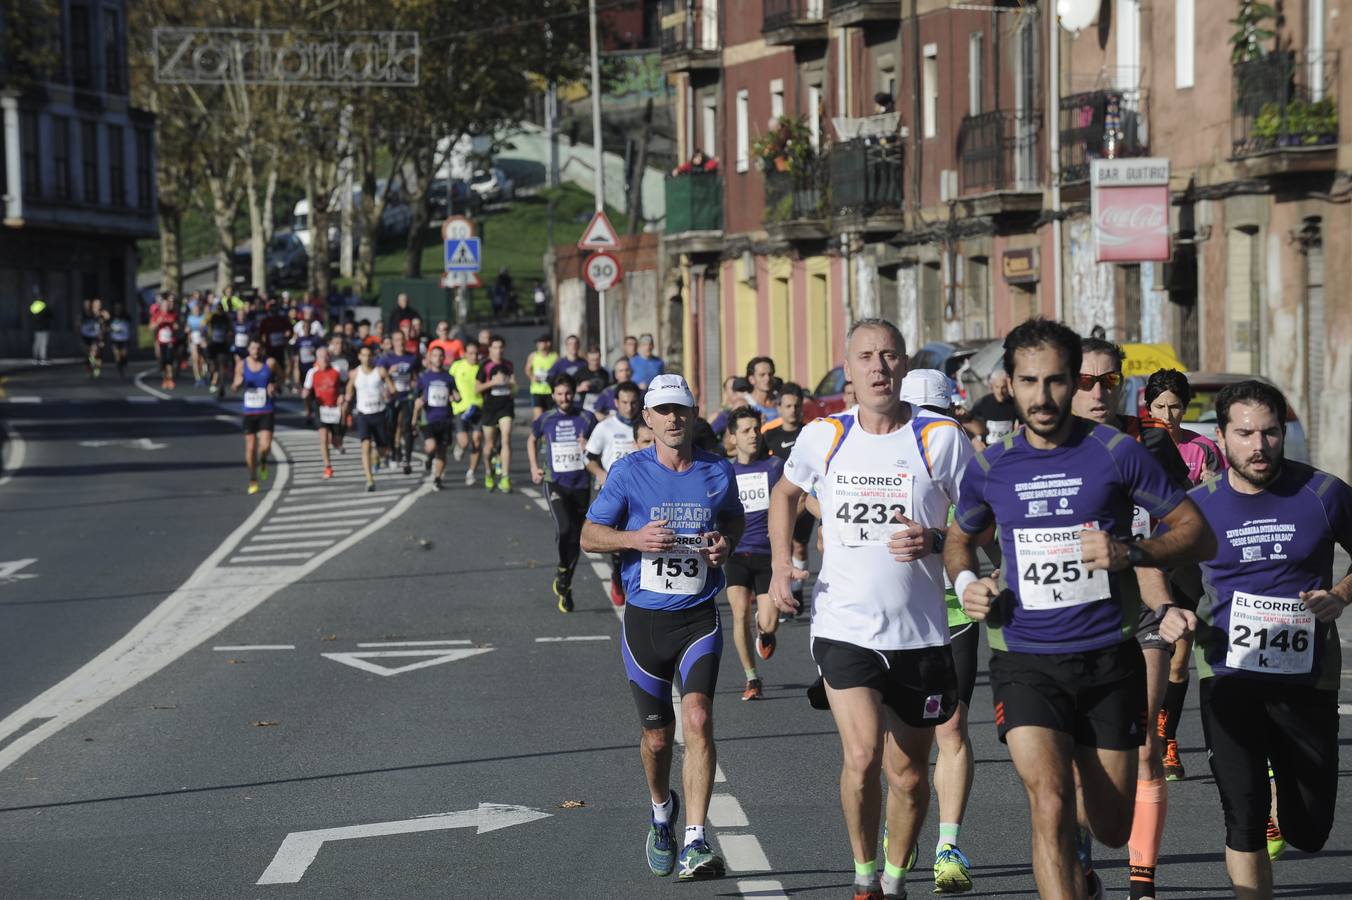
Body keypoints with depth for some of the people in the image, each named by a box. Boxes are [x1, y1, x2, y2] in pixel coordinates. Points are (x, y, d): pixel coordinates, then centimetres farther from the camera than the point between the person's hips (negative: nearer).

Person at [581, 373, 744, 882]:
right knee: (658, 735, 11)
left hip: (699, 617, 0)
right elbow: (589, 535, 2)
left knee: (698, 719, -20)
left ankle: (695, 845, -21)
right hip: (644, 618, 0)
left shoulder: (718, 472, 2)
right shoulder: (628, 472, -3)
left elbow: (735, 517, 22)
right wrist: (636, 538, -16)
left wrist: (726, 543, -1)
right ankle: (662, 812, 44)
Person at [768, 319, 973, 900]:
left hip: (919, 635, 0)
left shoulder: (942, 438, -5)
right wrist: (782, 562, 8)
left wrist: (935, 541, -18)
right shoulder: (823, 437, 2)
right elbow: (786, 492, 22)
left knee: (909, 774, 9)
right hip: (843, 628, 0)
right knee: (862, 756, -17)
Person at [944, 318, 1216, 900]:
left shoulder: (1116, 453, -5)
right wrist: (965, 583, 0)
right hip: (1026, 662, 0)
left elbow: (1199, 536, -2)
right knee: (1049, 804, -21)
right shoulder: (989, 467, 2)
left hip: (1109, 660, 0)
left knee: (1112, 828, 10)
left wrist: (1129, 553, -19)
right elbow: (960, 540, 22)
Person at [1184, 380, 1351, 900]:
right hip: (1230, 677, 0)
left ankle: (1287, 783, 44)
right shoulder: (1198, 505, 0)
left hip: (1308, 680, 0)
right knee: (1244, 824, -8)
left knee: (1308, 832, 10)